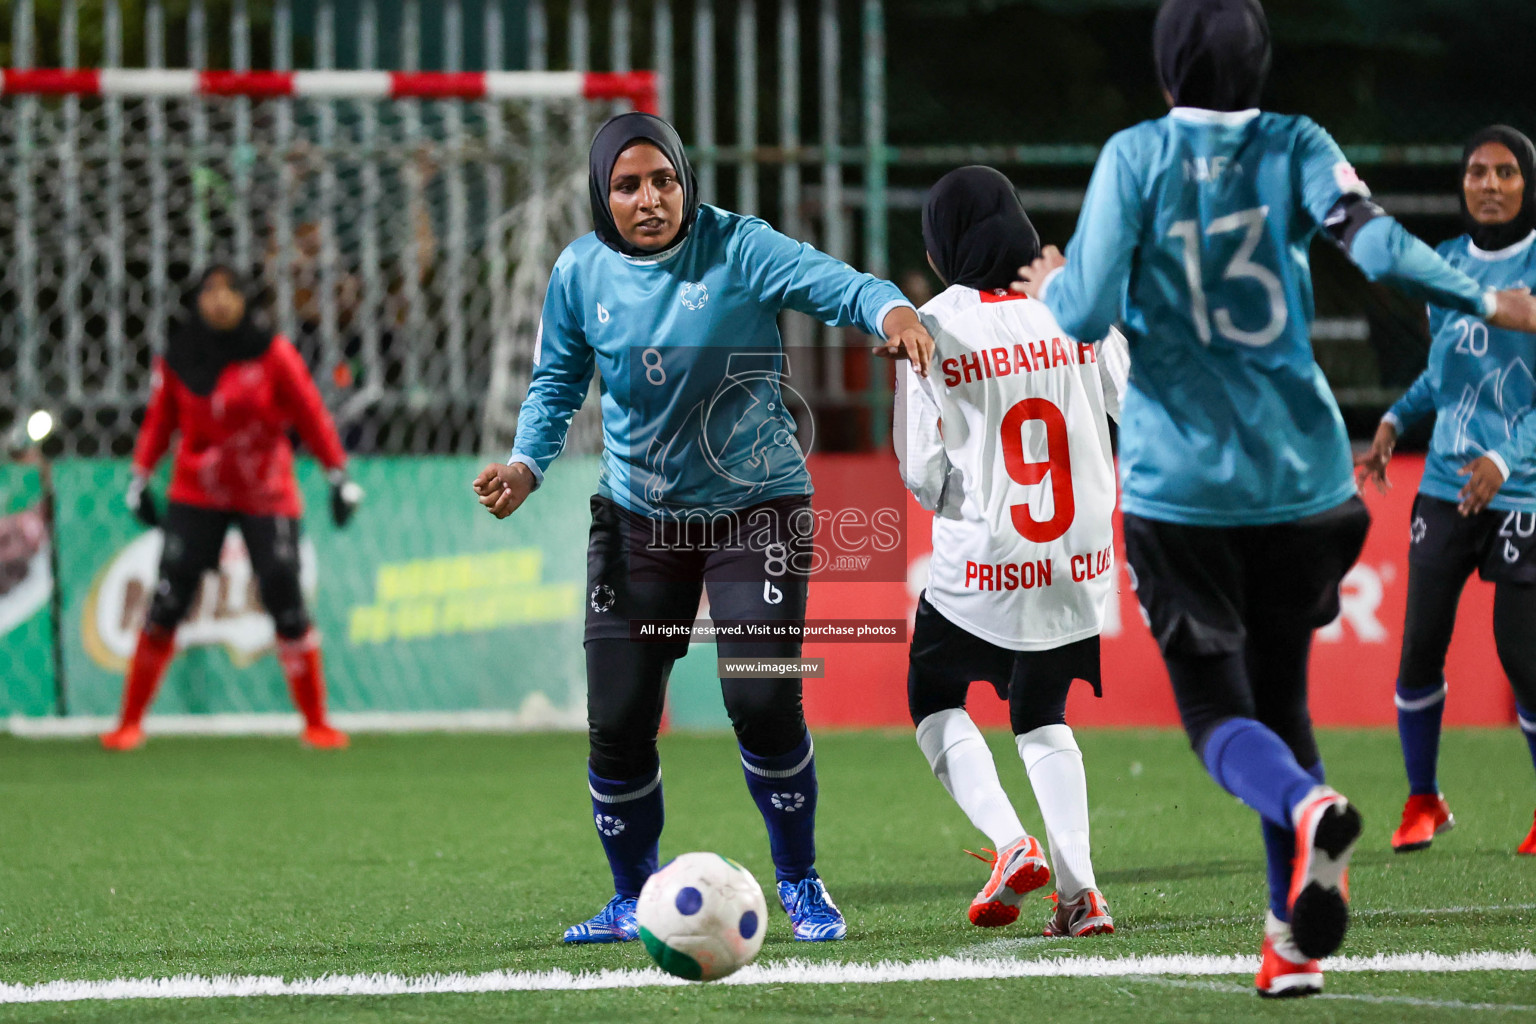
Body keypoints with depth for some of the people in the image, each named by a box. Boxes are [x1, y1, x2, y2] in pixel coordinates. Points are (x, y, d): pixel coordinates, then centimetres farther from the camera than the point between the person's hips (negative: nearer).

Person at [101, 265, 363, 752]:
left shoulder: (272, 353, -6)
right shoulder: (176, 360, -1)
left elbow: (310, 414, -4)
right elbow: (159, 421, 8)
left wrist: (339, 475, -7)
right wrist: (139, 479, 3)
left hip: (267, 496, -1)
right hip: (197, 496, 1)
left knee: (286, 603, -8)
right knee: (166, 604, -7)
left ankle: (316, 723, 6)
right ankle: (130, 723, 1)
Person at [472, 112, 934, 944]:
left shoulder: (736, 249, -14)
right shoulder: (580, 274, -3)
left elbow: (831, 283, -28)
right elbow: (557, 382, 10)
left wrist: (890, 310, -50)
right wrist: (526, 463, -7)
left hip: (756, 508, -3)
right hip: (637, 520, 3)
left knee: (762, 704, -15)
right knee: (618, 723, 0)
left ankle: (801, 886, 7)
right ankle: (634, 901, 22)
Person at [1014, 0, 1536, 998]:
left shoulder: (1134, 157, -4)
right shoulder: (1295, 147, 0)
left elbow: (1086, 315, -10)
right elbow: (1373, 241, -17)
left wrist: (1051, 287, 11)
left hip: (1180, 484, -2)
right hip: (1301, 475, 2)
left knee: (1217, 711, 1)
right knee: (1281, 699, 17)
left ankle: (1308, 809, -34)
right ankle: (1296, 937, 11)